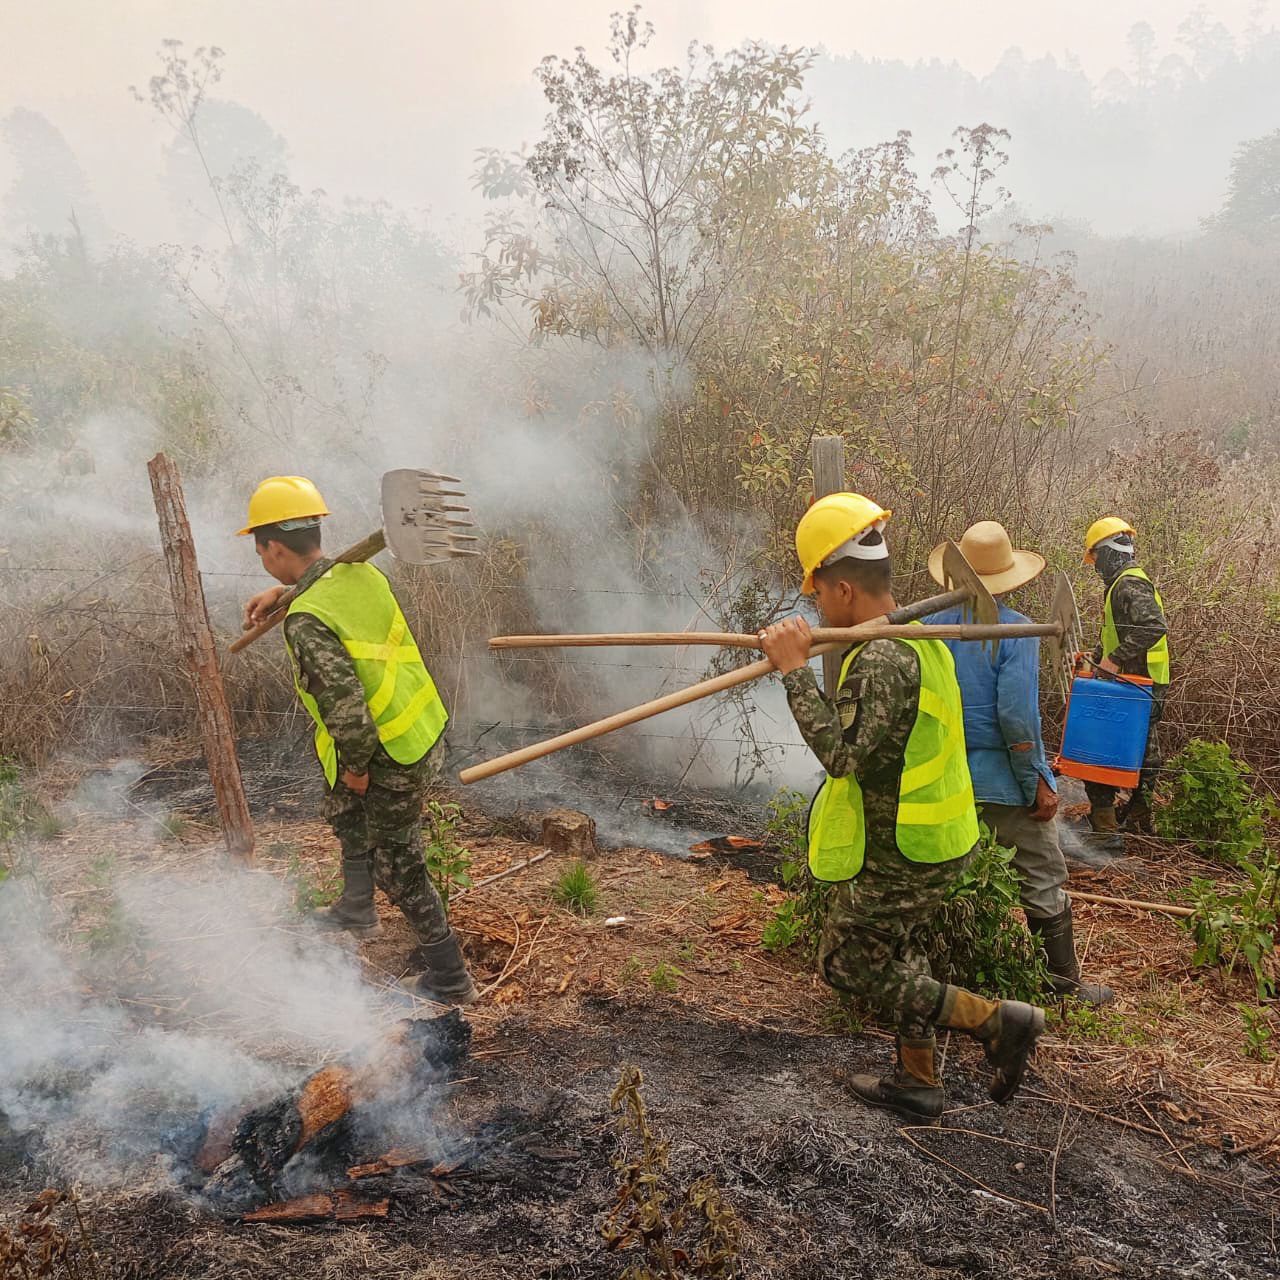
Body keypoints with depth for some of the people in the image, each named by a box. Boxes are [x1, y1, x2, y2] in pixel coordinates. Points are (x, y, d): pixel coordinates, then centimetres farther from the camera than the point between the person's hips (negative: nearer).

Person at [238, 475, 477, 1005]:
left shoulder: (306, 622, -26)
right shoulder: (360, 572, -1)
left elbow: (346, 708, -31)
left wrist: (356, 767, -14)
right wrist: (280, 592, 27)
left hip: (391, 753, -9)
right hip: (422, 725, 9)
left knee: (397, 867, 5)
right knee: (344, 808, 32)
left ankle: (449, 980, 18)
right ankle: (356, 909, 52)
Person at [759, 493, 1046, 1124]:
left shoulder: (882, 661, -28)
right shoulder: (918, 636, 4)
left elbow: (841, 754, -33)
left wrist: (796, 670, -30)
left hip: (900, 855, -10)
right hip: (934, 837, 10)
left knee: (847, 963, 7)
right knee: (898, 955, 23)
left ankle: (998, 1020, 7)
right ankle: (917, 1083, 38)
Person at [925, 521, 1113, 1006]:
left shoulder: (931, 626, 2)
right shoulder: (1016, 630, -15)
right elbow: (1017, 716, -21)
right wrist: (1038, 784, -12)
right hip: (1003, 780, -6)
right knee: (1044, 883, 8)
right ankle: (1064, 983, 17)